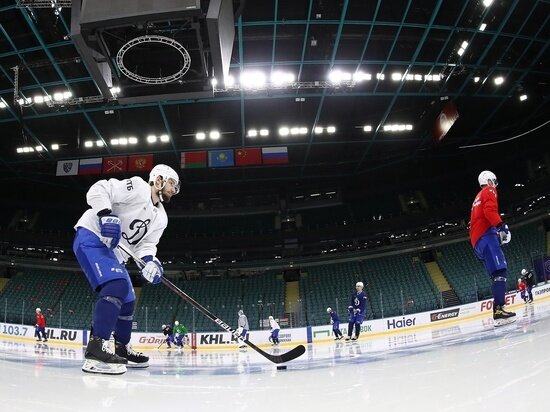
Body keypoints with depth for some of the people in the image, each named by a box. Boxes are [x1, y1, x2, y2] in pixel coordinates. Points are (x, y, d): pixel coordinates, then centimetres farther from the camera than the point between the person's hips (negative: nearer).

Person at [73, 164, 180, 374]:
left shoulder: (161, 218, 13)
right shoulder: (137, 187, -11)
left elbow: (146, 245, 5)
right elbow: (98, 190, -17)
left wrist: (151, 262, -16)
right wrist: (106, 215, -31)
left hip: (113, 251, 10)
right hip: (91, 237, -10)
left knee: (127, 300, 14)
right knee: (117, 286, -28)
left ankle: (121, 349, 28)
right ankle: (96, 349, -31)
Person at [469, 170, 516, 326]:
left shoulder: (478, 197, 33)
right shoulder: (489, 191, 5)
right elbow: (490, 210, -15)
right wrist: (501, 225, -23)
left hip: (477, 240, 10)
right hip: (485, 237, -10)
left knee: (497, 274, 8)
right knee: (500, 271, -20)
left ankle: (498, 309, 3)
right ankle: (498, 310, -32)